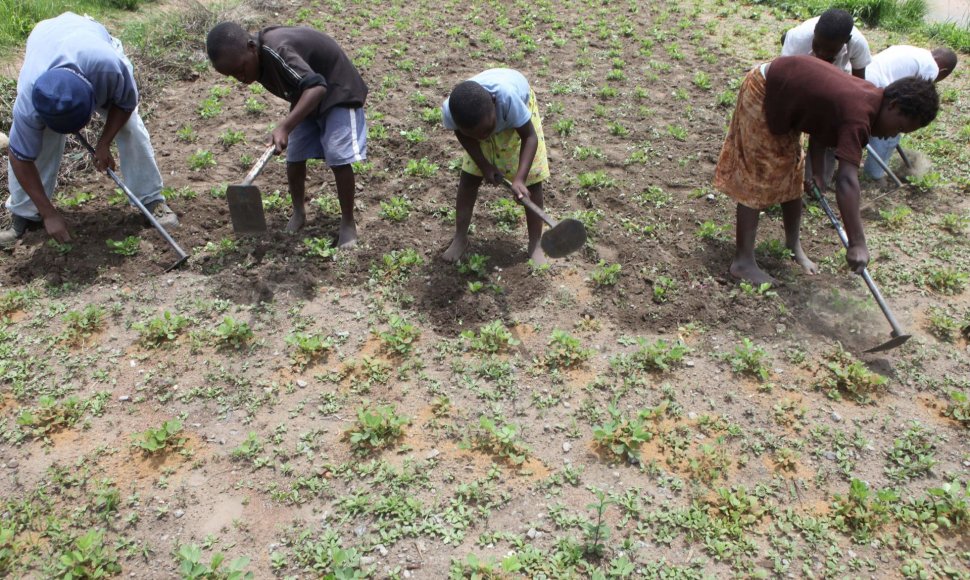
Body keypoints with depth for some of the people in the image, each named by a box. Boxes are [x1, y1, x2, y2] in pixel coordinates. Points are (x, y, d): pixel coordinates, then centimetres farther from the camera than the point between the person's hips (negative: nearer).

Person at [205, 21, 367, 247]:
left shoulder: (277, 51, -35)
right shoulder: (259, 57, -8)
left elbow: (316, 86, -47)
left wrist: (284, 127, -54)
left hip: (336, 92, -8)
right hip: (307, 98, 8)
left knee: (339, 159, -17)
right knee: (294, 158, 5)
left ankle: (348, 223, -2)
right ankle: (299, 213, 25)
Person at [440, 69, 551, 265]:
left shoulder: (507, 96, -47)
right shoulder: (450, 111, -37)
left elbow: (530, 137, -32)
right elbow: (463, 135, -11)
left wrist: (519, 179, -42)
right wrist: (485, 165, -16)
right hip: (481, 116, 2)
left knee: (532, 178, -8)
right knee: (469, 176, -1)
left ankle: (535, 244, 5)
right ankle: (460, 238, 17)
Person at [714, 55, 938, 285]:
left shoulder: (868, 95, -3)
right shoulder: (858, 116, -31)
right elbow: (846, 180, -40)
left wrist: (817, 173, 1)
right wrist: (857, 243, -41)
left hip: (781, 92, 10)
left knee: (792, 175, 16)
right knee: (756, 181, -7)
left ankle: (793, 244, 31)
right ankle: (743, 261, -1)